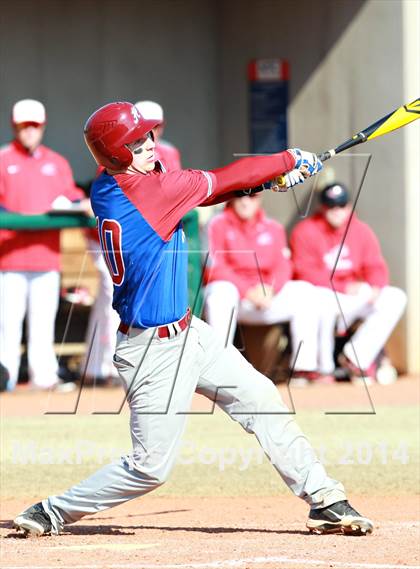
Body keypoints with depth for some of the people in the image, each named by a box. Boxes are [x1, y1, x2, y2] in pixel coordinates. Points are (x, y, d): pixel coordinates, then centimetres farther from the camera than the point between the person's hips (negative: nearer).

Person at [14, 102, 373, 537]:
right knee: (150, 466, -2)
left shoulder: (107, 188, 1)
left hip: (187, 334, 10)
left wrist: (274, 176, -5)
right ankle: (52, 513, 12)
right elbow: (219, 182, -15)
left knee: (260, 399, 8)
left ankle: (324, 501, 12)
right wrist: (290, 160, -2)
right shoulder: (143, 188, -24)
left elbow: (202, 189, 6)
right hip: (154, 351, -10)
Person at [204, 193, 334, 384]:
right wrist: (247, 291, -23)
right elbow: (215, 268, -11)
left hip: (268, 295, 4)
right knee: (221, 292, -37)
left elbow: (283, 267, 5)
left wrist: (269, 288, -18)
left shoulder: (273, 228, 13)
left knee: (304, 291, -16)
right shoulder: (218, 225, 0)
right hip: (234, 290, -4)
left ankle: (303, 368, -22)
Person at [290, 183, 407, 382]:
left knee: (396, 297, -12)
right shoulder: (305, 231, -6)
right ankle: (323, 368, -21)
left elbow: (375, 266, 5)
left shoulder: (362, 231, 9)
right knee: (323, 300, -40)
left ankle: (354, 358, -18)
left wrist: (376, 288, -19)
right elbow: (305, 272, -16)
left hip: (353, 296, 5)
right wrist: (345, 287, -21)